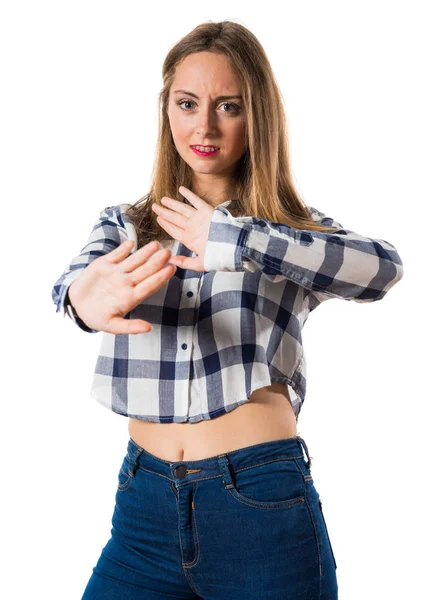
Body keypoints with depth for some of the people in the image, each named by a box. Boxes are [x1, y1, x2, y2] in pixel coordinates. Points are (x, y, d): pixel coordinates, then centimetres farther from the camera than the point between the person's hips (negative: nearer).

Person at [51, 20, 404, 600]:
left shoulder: (292, 228, 3)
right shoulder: (124, 224, 8)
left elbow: (384, 268, -18)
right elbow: (72, 279, -14)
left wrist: (232, 241, -25)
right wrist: (87, 298, -38)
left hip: (263, 504, -1)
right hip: (147, 503, 2)